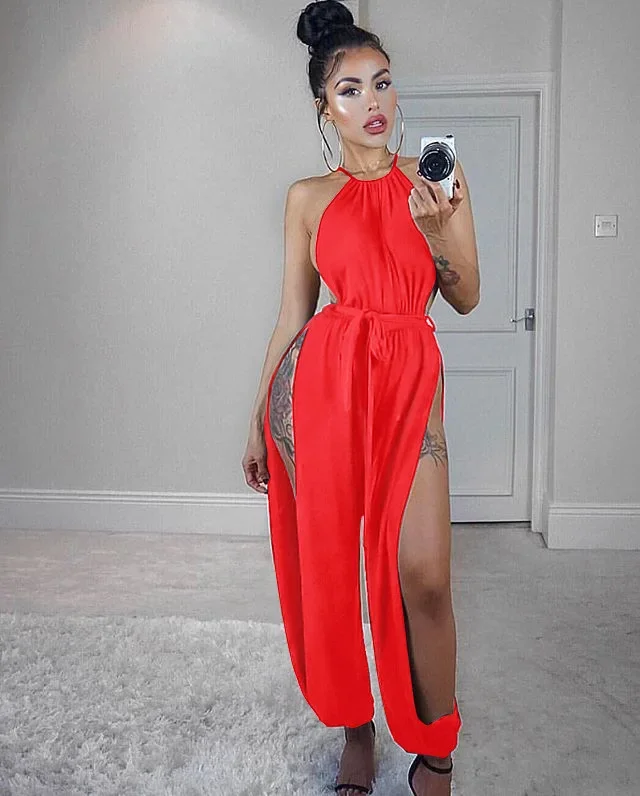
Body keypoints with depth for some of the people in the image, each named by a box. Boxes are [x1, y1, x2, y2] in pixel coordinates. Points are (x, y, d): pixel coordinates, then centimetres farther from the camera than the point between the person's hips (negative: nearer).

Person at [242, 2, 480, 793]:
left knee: (424, 578, -8)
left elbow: (466, 298, 7)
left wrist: (437, 228, -11)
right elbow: (292, 314, 10)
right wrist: (257, 419, 10)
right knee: (329, 569, 4)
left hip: (409, 381, 0)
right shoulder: (308, 197, 8)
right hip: (320, 380, 1)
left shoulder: (435, 181, 9)